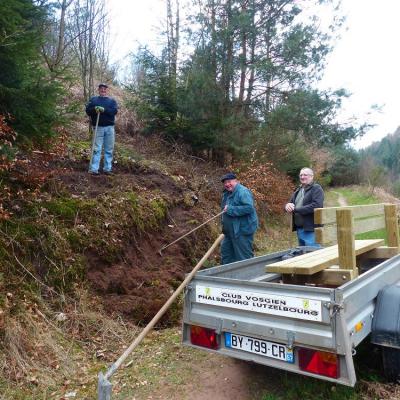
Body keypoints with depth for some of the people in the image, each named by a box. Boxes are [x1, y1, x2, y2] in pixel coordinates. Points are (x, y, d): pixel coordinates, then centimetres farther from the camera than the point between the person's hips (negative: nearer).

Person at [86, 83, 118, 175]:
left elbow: (115, 111, -3)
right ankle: (94, 169, -6)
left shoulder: (112, 100, 14)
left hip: (109, 127, 1)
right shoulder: (93, 99, 15)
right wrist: (94, 109, -16)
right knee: (96, 149, -5)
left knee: (109, 149, 2)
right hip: (98, 127, -1)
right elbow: (87, 110, 5)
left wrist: (104, 110, -18)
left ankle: (107, 169, 8)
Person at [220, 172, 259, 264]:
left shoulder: (243, 192, -16)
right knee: (225, 251, 17)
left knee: (243, 257, -2)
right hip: (230, 231, 10)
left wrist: (230, 209, -25)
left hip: (243, 230, -10)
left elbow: (249, 208, -28)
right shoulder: (227, 193, 14)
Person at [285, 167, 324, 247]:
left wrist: (296, 209, -19)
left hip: (310, 229, -8)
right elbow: (290, 202, 18)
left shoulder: (316, 188, -6)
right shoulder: (298, 190, 19)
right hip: (299, 228, 8)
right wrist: (288, 206, -8)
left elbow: (316, 206, -21)